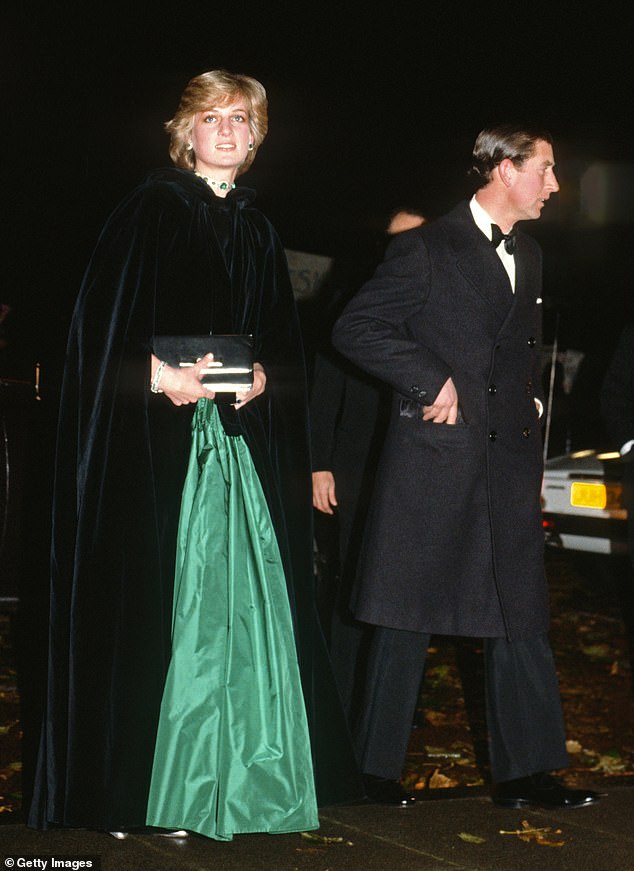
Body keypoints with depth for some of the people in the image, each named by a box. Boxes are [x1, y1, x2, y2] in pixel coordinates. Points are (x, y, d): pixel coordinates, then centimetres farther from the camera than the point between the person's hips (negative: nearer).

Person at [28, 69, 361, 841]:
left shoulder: (257, 232, 16)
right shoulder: (150, 210, 0)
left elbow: (280, 338, 16)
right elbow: (102, 325, -6)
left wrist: (264, 376, -4)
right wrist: (156, 373, -20)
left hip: (241, 440, 5)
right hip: (155, 438, -5)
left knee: (242, 594, 2)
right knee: (154, 596, -3)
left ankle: (236, 772, 11)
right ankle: (137, 782, 6)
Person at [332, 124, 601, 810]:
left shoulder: (527, 255, 16)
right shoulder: (428, 249, -7)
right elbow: (354, 329, -11)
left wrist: (529, 406, 12)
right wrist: (433, 381, -15)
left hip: (509, 461, 7)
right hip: (434, 455, -6)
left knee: (520, 615, 5)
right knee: (409, 615, 2)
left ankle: (524, 769, 12)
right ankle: (378, 766, 14)